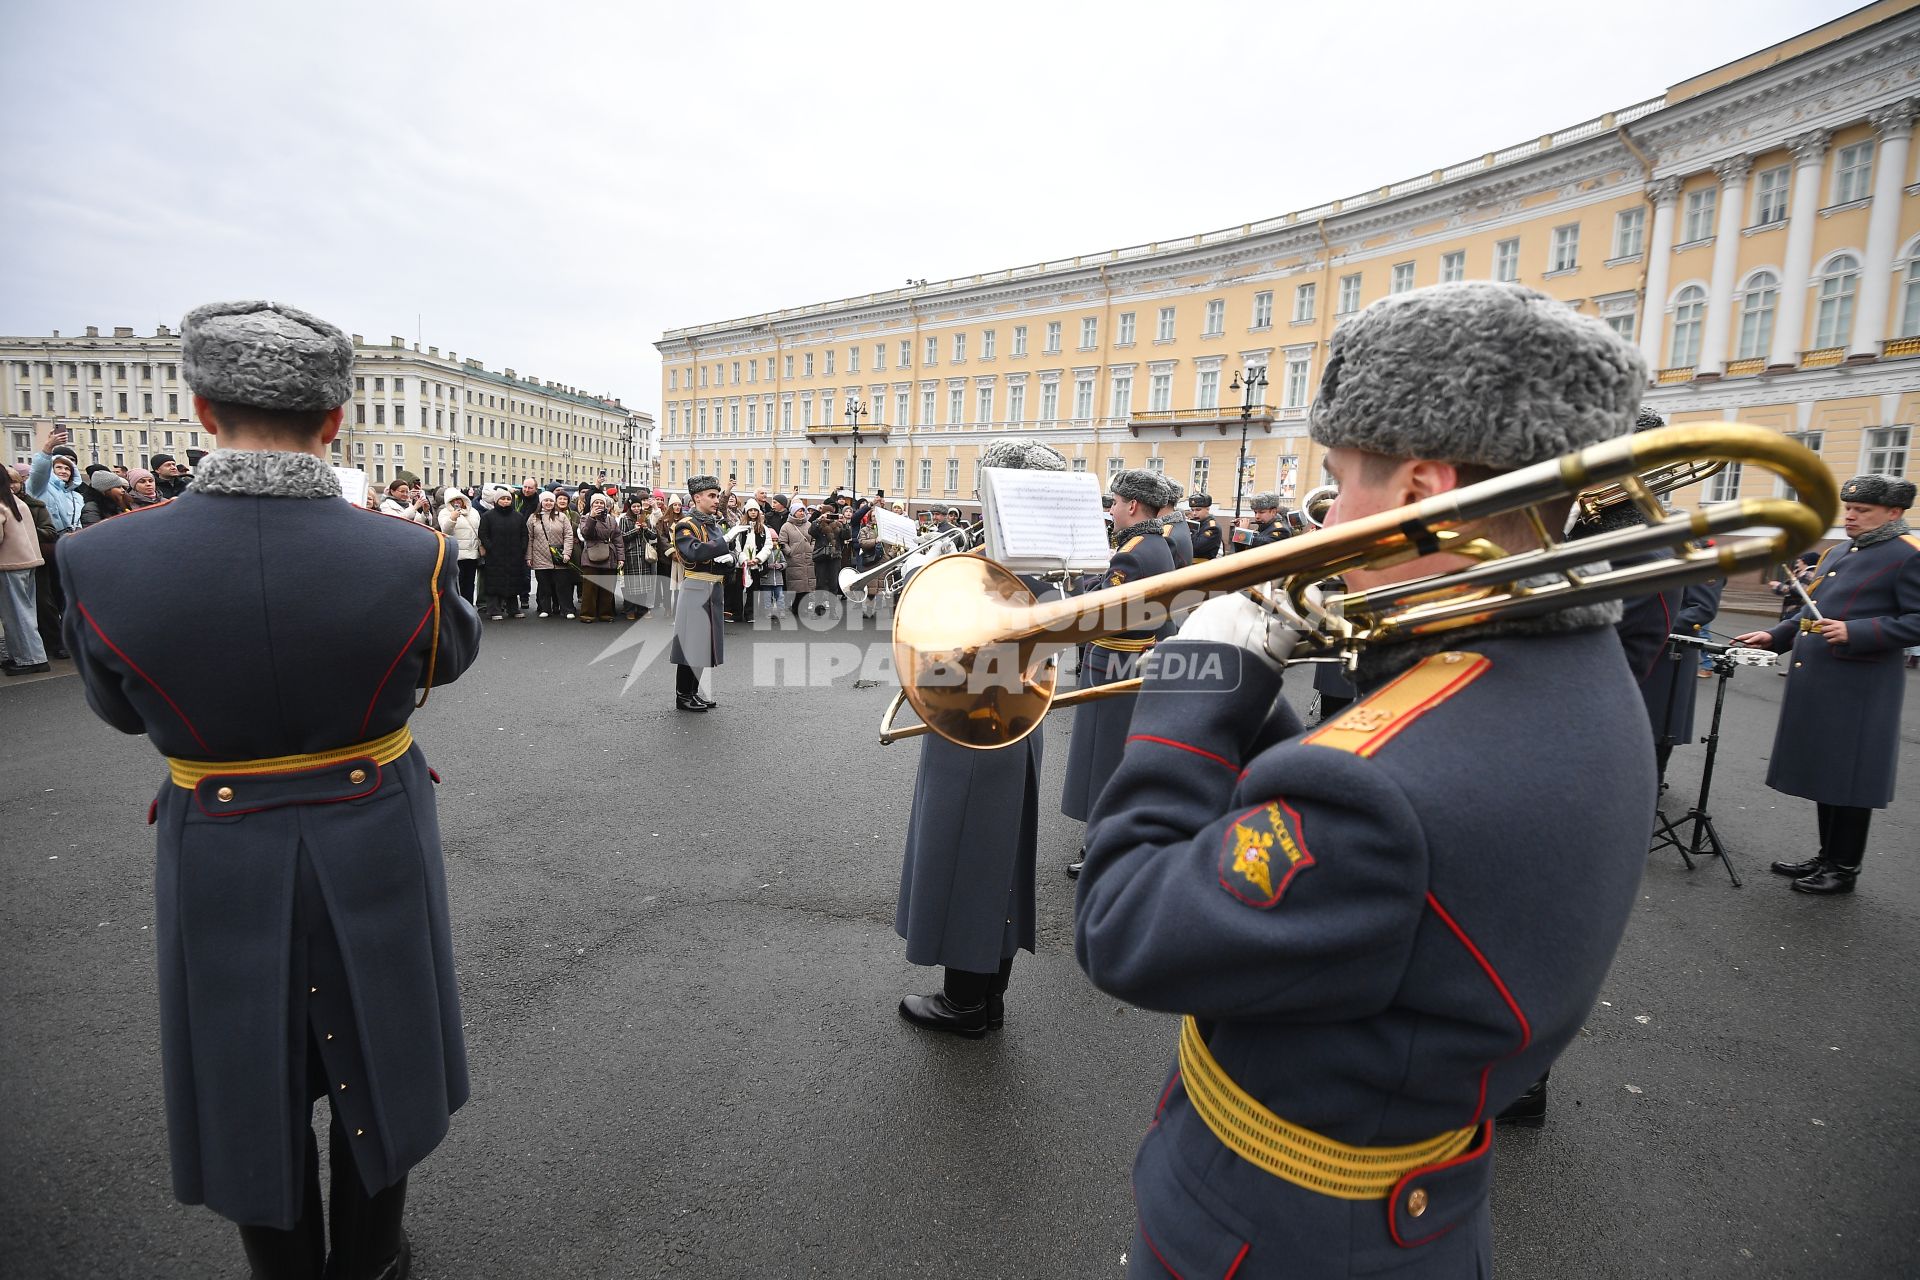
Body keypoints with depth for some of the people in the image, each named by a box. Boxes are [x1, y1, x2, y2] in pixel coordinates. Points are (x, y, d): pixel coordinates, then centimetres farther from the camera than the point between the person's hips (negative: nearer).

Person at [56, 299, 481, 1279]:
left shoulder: (107, 562, -19)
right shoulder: (410, 559, -22)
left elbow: (119, 706, 1)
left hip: (220, 865, 0)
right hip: (373, 853, 0)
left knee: (251, 1073, 21)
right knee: (372, 1057, 22)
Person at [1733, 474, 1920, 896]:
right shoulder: (1836, 553, 17)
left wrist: (1854, 633, -22)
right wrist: (1774, 636, 13)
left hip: (1859, 688, -8)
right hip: (1816, 682, 8)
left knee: (1849, 779, 1)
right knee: (1823, 772, 14)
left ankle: (1844, 869, 12)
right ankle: (1827, 856, 26)